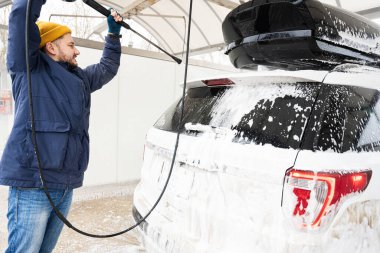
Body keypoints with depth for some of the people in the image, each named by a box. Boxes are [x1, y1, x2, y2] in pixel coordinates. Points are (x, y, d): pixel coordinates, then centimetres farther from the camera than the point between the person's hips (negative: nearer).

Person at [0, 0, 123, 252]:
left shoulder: (81, 78, 21)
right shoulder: (30, 68, 1)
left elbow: (108, 66, 37)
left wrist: (114, 33, 36)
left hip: (67, 184, 7)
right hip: (32, 184, -7)